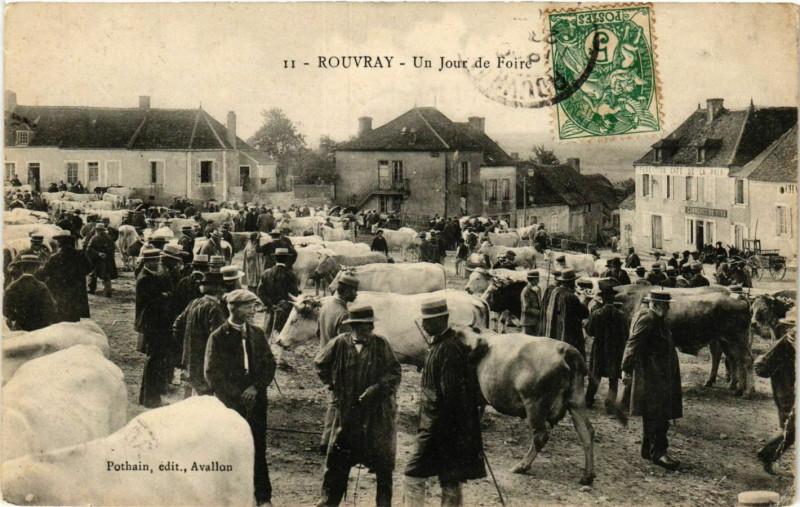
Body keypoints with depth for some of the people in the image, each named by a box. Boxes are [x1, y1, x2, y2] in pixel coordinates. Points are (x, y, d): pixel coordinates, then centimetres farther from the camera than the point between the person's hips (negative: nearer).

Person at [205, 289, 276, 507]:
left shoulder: (257, 334, 9)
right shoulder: (218, 337, -3)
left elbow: (269, 365, 9)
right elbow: (212, 373, -5)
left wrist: (256, 387, -7)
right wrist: (238, 395, -9)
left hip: (256, 400, 3)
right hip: (229, 401, -3)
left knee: (258, 448, 4)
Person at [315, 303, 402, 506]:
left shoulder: (381, 344, -5)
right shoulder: (340, 343, -3)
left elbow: (395, 372, -7)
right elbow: (320, 363, 12)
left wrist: (377, 388, -18)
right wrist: (332, 385, 6)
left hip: (378, 411, -1)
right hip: (347, 412, 1)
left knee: (383, 461, 4)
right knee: (337, 460, 7)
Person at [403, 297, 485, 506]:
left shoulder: (448, 349, -19)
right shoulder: (438, 344, 11)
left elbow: (451, 393, -22)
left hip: (439, 428, -10)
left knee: (412, 477, -5)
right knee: (449, 482, 14)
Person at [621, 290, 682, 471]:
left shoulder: (657, 319, 18)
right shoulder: (647, 319, -15)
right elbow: (633, 344, -21)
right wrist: (626, 369, -24)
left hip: (661, 374, 11)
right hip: (652, 374, -11)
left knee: (652, 413, 15)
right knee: (658, 413, -10)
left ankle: (648, 449, 23)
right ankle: (658, 451, -7)